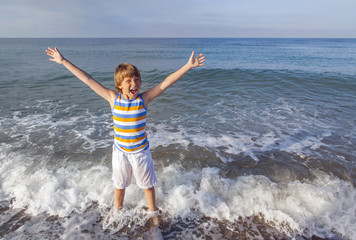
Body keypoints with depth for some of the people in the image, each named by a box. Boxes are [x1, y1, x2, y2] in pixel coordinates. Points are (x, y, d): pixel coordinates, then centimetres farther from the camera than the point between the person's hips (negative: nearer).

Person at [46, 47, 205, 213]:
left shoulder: (144, 99, -15)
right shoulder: (113, 98, -12)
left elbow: (167, 82, -20)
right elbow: (87, 79, -9)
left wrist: (188, 66, -25)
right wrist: (63, 61, -5)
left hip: (141, 151, -1)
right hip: (120, 152, 2)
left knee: (147, 185, 17)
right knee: (119, 185, 23)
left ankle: (153, 211, 43)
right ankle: (117, 211, 51)